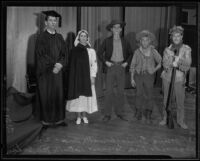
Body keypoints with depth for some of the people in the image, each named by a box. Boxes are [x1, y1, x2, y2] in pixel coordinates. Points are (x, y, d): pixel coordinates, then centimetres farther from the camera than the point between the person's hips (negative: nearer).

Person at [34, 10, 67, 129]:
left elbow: (64, 53, 9)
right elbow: (41, 55, -10)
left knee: (58, 94, 7)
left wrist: (60, 64, -9)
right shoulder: (42, 38, -5)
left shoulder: (60, 37, 11)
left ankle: (59, 119, 16)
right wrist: (53, 65, -14)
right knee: (46, 96, 1)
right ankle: (47, 120, 11)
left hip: (57, 71, 5)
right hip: (45, 71, -5)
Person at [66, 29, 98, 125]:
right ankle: (78, 116, 11)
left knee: (86, 95, 3)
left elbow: (94, 64, 2)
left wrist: (93, 76, -5)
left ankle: (84, 115, 16)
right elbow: (71, 65, 1)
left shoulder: (91, 51, 4)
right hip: (76, 76, -1)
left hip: (87, 77, 1)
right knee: (77, 95, 0)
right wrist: (72, 77, -5)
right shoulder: (74, 50, 2)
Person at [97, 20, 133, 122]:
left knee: (120, 91, 6)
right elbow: (99, 53, 4)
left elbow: (130, 54, 18)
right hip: (110, 67, -2)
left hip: (121, 67, 2)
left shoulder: (124, 42, 9)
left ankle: (120, 112, 17)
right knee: (109, 91, -3)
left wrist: (127, 62, 4)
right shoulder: (107, 41, 2)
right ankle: (107, 114, 5)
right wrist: (105, 62, -6)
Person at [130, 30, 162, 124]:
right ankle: (139, 112, 23)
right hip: (138, 75, 1)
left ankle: (148, 116, 8)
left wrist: (154, 70, -4)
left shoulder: (153, 51, -1)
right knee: (139, 94, 7)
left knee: (149, 96, -1)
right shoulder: (137, 52, 2)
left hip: (149, 76, -1)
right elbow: (133, 65, 5)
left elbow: (160, 62, 7)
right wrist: (132, 78, 2)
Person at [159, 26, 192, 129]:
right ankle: (165, 118, 25)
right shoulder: (167, 49, 4)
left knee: (180, 101, 3)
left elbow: (187, 66, -7)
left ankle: (180, 120, 20)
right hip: (167, 78, 2)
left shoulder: (186, 49, -1)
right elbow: (164, 64, -6)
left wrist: (178, 64, -24)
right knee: (166, 100, 9)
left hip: (179, 79, -1)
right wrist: (172, 63, -25)